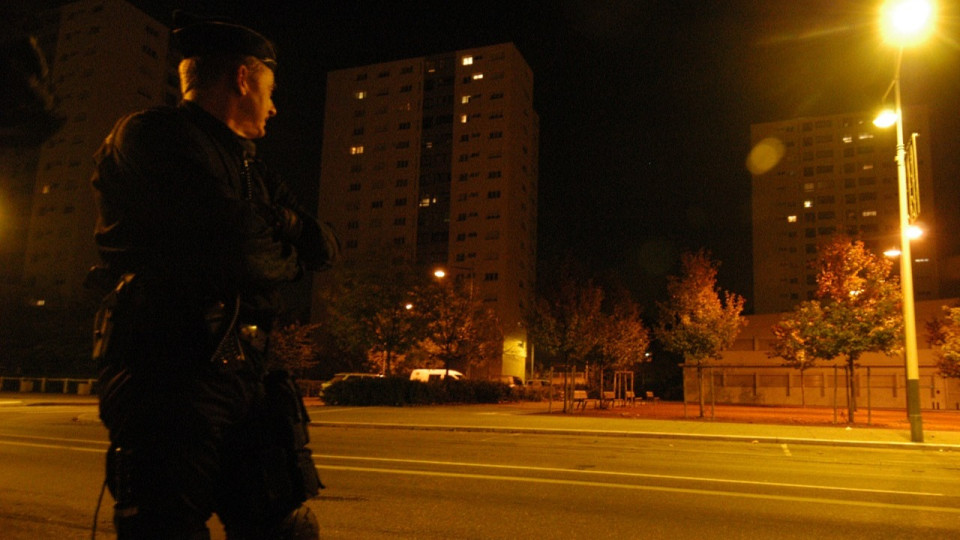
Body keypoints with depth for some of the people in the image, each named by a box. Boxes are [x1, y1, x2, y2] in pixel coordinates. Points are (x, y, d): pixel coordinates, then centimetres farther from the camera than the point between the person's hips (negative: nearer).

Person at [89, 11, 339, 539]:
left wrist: (272, 225, -5)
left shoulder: (246, 166, 23)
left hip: (243, 378, 8)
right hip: (168, 378, -8)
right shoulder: (151, 135, -4)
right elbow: (239, 253, -18)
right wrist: (287, 251, 4)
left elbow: (324, 247, 14)